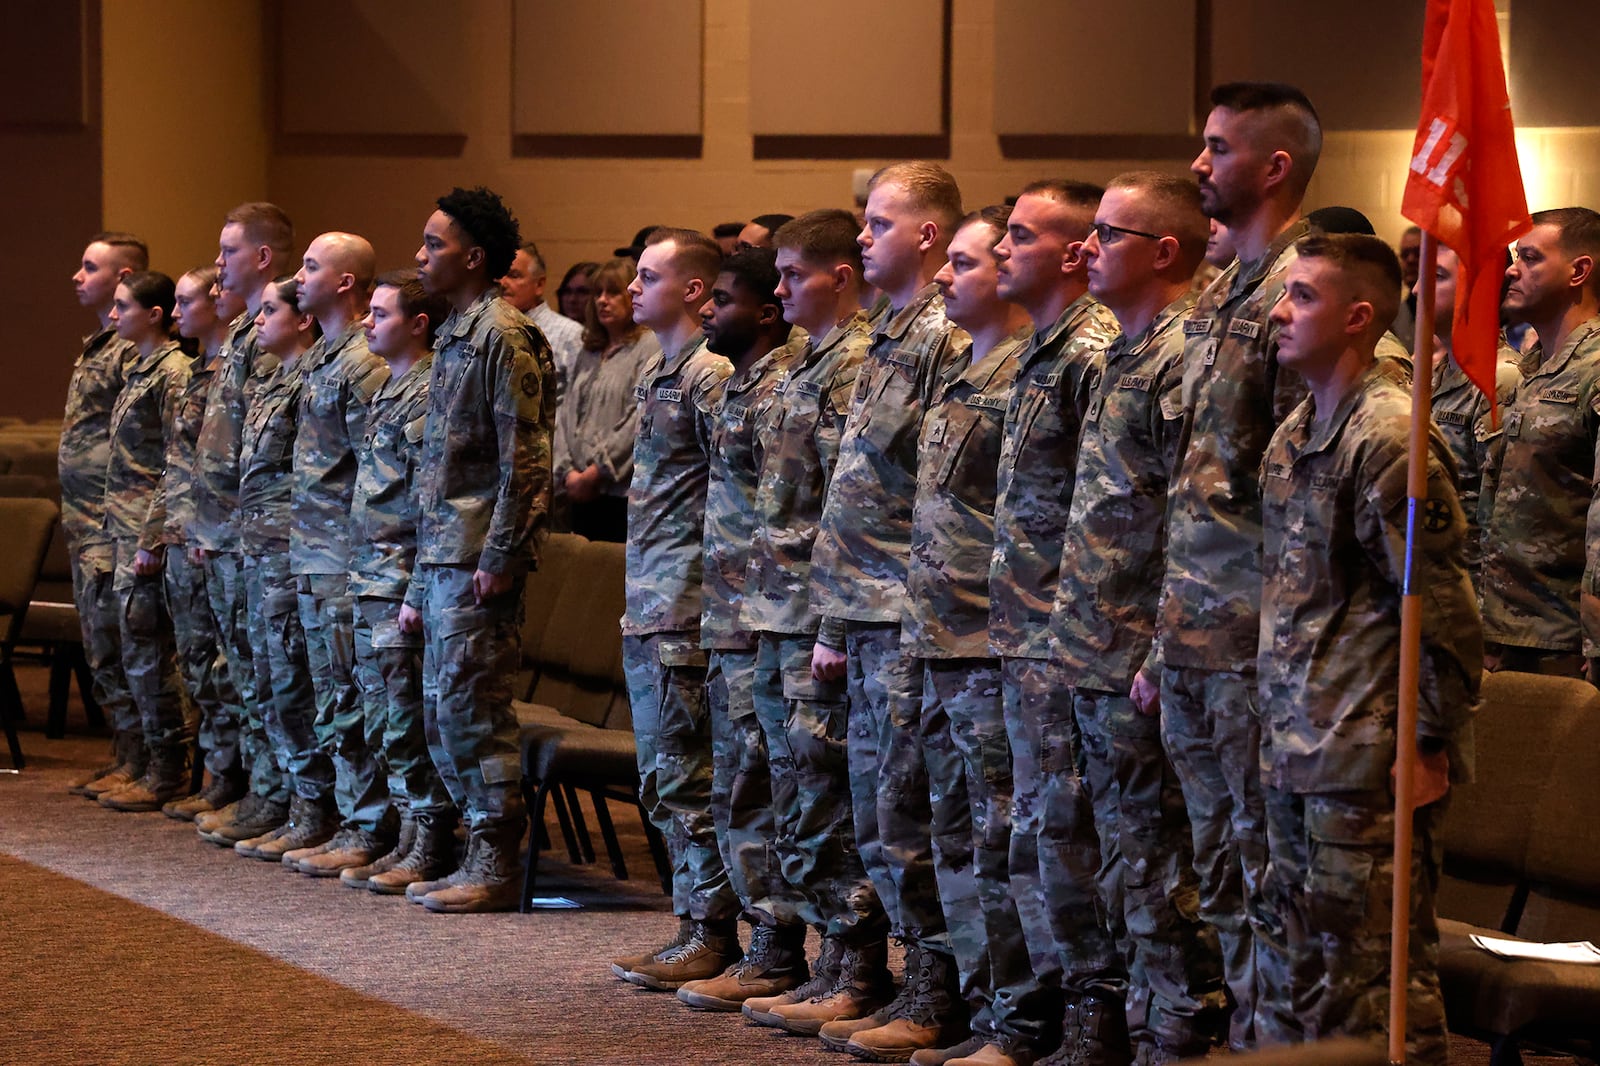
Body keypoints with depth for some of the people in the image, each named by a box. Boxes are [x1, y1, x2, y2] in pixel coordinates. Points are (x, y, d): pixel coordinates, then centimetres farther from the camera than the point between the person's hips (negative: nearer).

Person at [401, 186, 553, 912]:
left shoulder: (504, 336, -12)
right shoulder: (452, 336, 17)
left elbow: (524, 457, -17)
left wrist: (500, 556, -19)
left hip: (477, 560, -10)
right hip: (441, 556, 10)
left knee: (473, 708, -7)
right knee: (442, 710, 11)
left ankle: (498, 867, -1)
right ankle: (481, 858, 17)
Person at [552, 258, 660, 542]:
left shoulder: (649, 348, -5)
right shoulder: (590, 353, 19)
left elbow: (640, 423, -13)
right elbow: (566, 415, 13)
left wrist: (595, 473, -12)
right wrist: (567, 471, -2)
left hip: (622, 490, -7)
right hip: (581, 493, 7)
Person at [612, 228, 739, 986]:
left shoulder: (709, 373, -13)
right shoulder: (655, 370, 17)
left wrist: (711, 591, -16)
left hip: (684, 605, -10)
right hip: (646, 604, 10)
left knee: (687, 777, -7)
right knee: (663, 778, 12)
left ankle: (711, 934, -2)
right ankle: (697, 922, 18)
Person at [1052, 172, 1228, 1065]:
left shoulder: (1186, 358, -15)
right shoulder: (1122, 357, 16)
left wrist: (1164, 651, -21)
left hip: (1142, 662, -10)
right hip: (1095, 660, 10)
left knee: (1162, 867, -4)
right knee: (1125, 863, 15)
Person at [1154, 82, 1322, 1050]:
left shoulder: (1297, 291, -13)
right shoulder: (1219, 297, 16)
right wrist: (1166, 640, 16)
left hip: (1254, 640, -9)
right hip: (1196, 639, 9)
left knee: (1268, 870, -2)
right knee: (1220, 865, 14)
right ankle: (1248, 1036, 22)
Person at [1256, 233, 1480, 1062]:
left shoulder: (1388, 437, -15)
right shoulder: (1295, 434, 13)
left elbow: (1441, 605, -16)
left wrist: (1433, 742, -15)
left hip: (1369, 760, -9)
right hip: (1296, 751, 9)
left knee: (1377, 978, -3)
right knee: (1293, 972, 15)